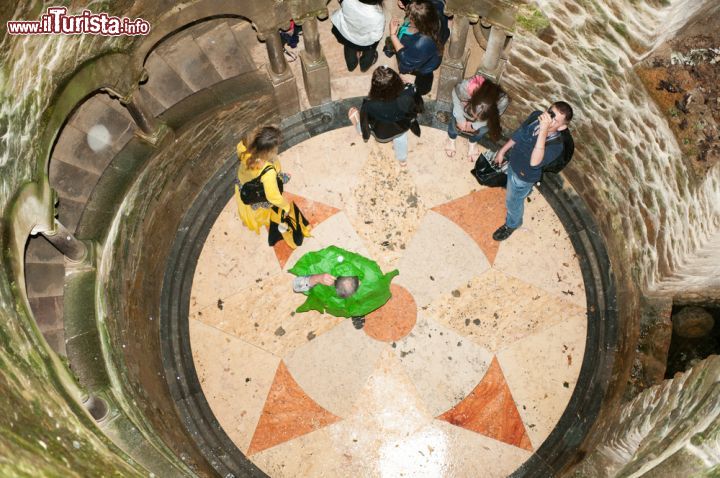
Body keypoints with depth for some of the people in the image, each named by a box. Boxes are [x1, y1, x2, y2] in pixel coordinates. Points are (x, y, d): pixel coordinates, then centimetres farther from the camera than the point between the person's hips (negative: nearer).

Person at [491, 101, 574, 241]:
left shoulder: (556, 145, -39)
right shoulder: (537, 116, -23)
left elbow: (534, 162, -56)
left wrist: (543, 130, -61)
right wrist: (502, 151, 7)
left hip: (524, 175, -6)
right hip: (513, 162, 6)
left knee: (513, 202, 20)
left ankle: (512, 224, 52)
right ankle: (526, 191, 73)